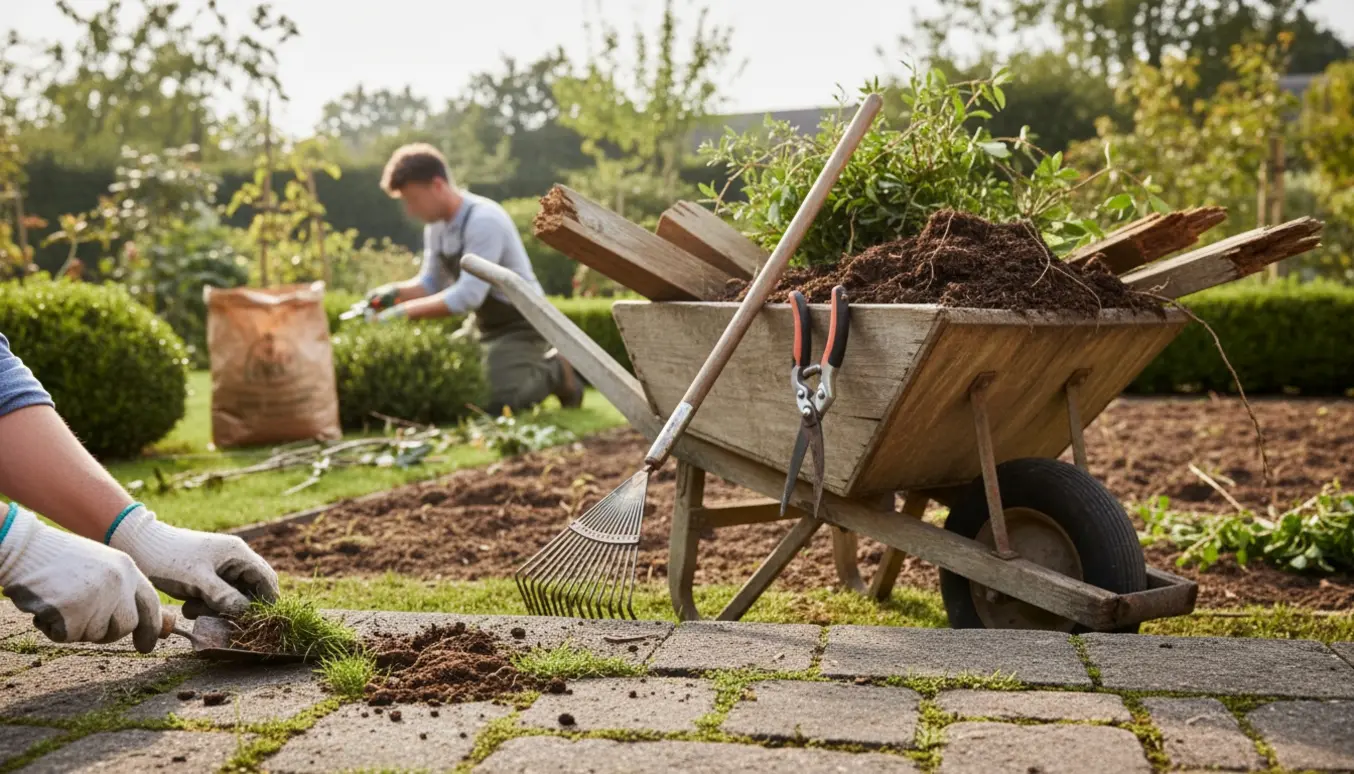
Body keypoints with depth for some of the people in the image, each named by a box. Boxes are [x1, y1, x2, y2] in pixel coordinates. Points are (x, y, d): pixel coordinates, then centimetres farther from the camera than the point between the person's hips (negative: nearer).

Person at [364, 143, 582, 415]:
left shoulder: (484, 220, -25)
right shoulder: (436, 226, 2)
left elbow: (468, 295, -31)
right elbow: (431, 283, 12)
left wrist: (407, 310, -30)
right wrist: (396, 292, -9)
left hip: (519, 325, -9)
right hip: (485, 327, 9)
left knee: (495, 400, -25)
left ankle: (555, 370, 4)